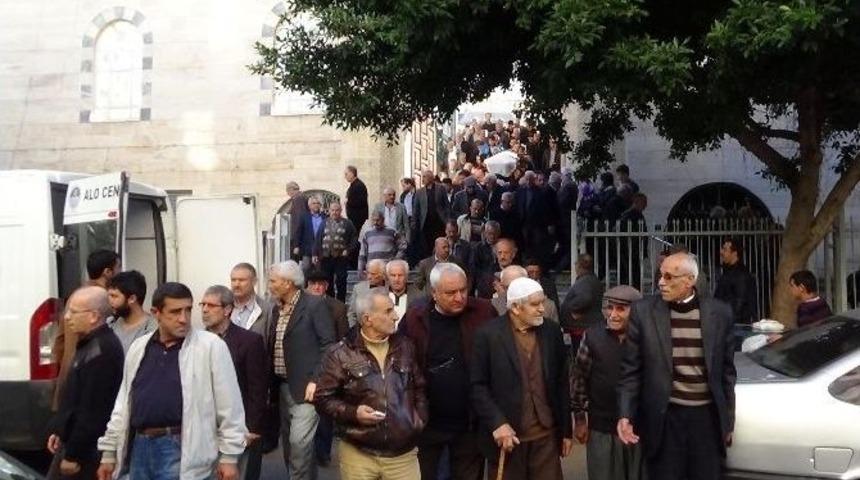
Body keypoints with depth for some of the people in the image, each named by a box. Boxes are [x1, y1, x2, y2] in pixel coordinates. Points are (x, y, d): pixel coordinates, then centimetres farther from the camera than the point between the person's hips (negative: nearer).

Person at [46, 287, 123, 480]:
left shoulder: (100, 352, -24)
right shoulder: (90, 343, 10)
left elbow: (91, 411, -25)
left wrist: (73, 455, -20)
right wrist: (59, 431, 19)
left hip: (86, 448, -10)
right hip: (72, 440, 10)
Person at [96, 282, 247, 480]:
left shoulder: (211, 346, -9)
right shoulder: (138, 348, 8)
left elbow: (229, 407, -8)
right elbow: (123, 404, 14)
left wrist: (229, 456, -8)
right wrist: (109, 452, 13)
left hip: (182, 449, -5)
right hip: (140, 447, 5)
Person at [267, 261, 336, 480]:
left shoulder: (315, 305, -10)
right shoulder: (276, 309, 12)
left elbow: (328, 345, -13)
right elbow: (273, 347, 17)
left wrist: (317, 380, -18)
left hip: (305, 386, -8)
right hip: (283, 386, 8)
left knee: (299, 441, -12)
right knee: (288, 442, 13)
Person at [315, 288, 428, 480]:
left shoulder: (405, 347, 6)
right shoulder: (341, 354, -7)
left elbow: (420, 388, 15)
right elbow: (323, 398, -2)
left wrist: (419, 420, 4)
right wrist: (352, 413, -15)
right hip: (358, 454, -2)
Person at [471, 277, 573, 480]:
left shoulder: (552, 332, 4)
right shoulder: (488, 334, -8)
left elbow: (562, 384, 8)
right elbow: (478, 386, -7)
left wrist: (566, 430, 10)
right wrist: (497, 423, -16)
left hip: (546, 435, 3)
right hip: (506, 435, -3)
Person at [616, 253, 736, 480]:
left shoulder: (719, 312, 0)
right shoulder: (643, 311, -4)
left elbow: (726, 370, 7)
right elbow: (631, 369, -2)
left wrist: (728, 419, 9)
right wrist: (625, 415, -10)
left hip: (708, 416, 1)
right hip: (664, 417, -1)